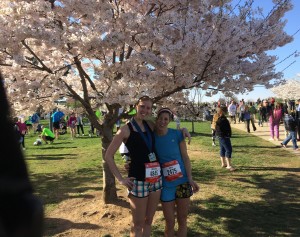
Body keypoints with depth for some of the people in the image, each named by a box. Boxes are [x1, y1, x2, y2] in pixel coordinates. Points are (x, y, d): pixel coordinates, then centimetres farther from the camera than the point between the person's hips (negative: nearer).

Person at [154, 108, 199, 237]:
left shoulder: (177, 134, -7)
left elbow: (185, 157, -3)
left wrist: (190, 178, -10)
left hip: (183, 182, 1)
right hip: (166, 185, 0)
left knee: (182, 220, 12)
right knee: (170, 223, 8)